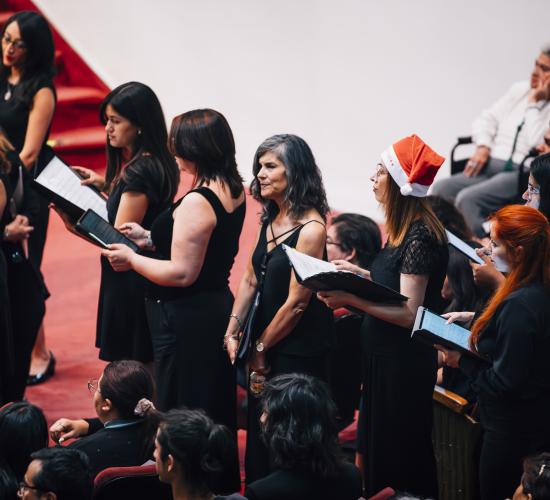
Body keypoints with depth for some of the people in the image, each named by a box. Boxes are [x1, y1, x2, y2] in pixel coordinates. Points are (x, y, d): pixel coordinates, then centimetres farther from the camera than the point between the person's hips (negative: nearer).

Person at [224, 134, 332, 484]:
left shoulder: (310, 228, -18)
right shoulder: (271, 221, 6)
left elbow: (296, 303, -17)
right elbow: (250, 280, 11)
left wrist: (261, 347, -8)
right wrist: (233, 332, 1)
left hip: (298, 352, -8)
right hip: (266, 350, 8)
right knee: (258, 437, 14)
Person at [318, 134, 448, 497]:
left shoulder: (419, 236, -21)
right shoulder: (404, 229, 6)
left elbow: (407, 313, -23)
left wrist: (350, 299, -28)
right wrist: (359, 274, 6)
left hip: (404, 362, -9)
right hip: (385, 357, 9)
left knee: (398, 458, 3)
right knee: (377, 451, 18)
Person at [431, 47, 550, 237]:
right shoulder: (520, 90, 18)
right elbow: (487, 119, 21)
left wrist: (533, 103, -12)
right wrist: (483, 147, 3)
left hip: (522, 172, -7)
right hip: (491, 165, 7)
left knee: (468, 198, -30)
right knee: (441, 189, -16)